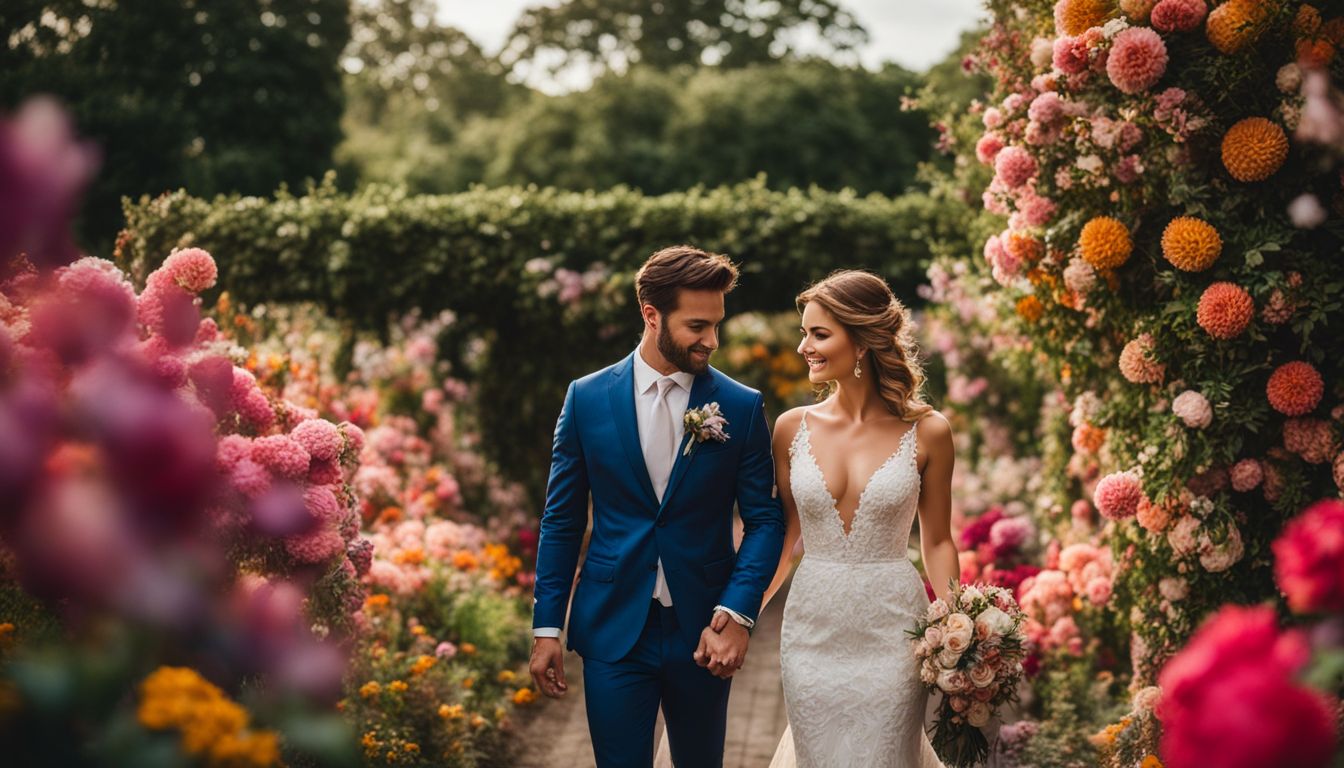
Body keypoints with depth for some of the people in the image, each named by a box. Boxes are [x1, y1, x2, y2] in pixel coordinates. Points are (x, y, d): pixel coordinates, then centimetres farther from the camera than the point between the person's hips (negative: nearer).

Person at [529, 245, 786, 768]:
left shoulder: (741, 407, -2)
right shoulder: (587, 399, -1)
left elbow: (765, 520, -1)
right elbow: (561, 521, 3)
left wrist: (735, 616, -13)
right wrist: (546, 627, 0)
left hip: (704, 631, 1)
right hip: (613, 627, -1)